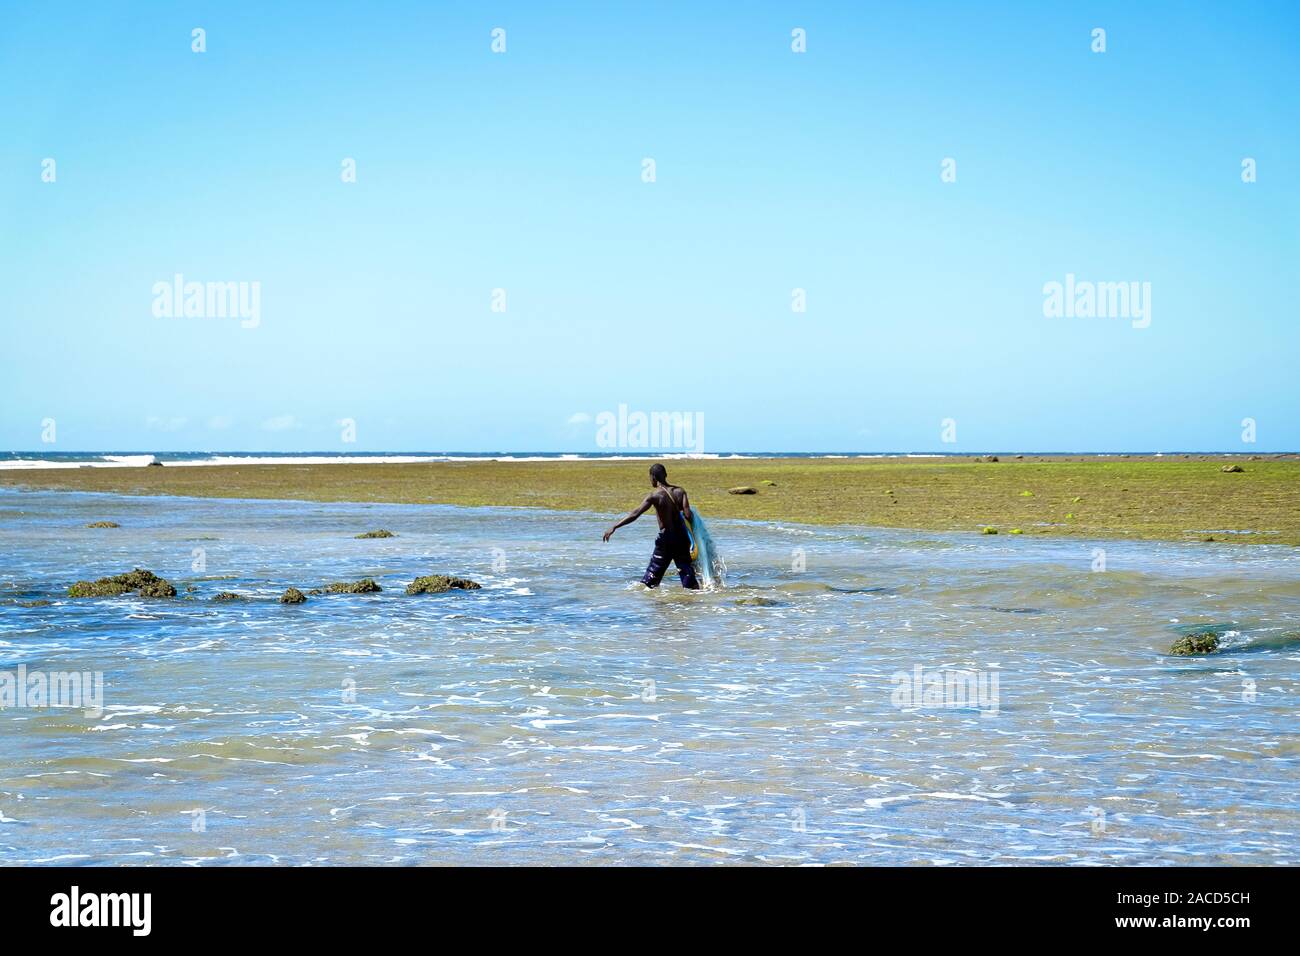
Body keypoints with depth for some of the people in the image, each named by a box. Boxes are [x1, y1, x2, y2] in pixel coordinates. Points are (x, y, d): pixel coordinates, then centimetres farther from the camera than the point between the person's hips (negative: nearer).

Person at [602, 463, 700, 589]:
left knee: (650, 578, 7)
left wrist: (614, 527, -20)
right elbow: (687, 515, -11)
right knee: (687, 574, 12)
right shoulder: (680, 491, -1)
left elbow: (635, 514, -20)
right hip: (682, 538, 4)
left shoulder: (655, 495, -12)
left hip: (666, 539, -4)